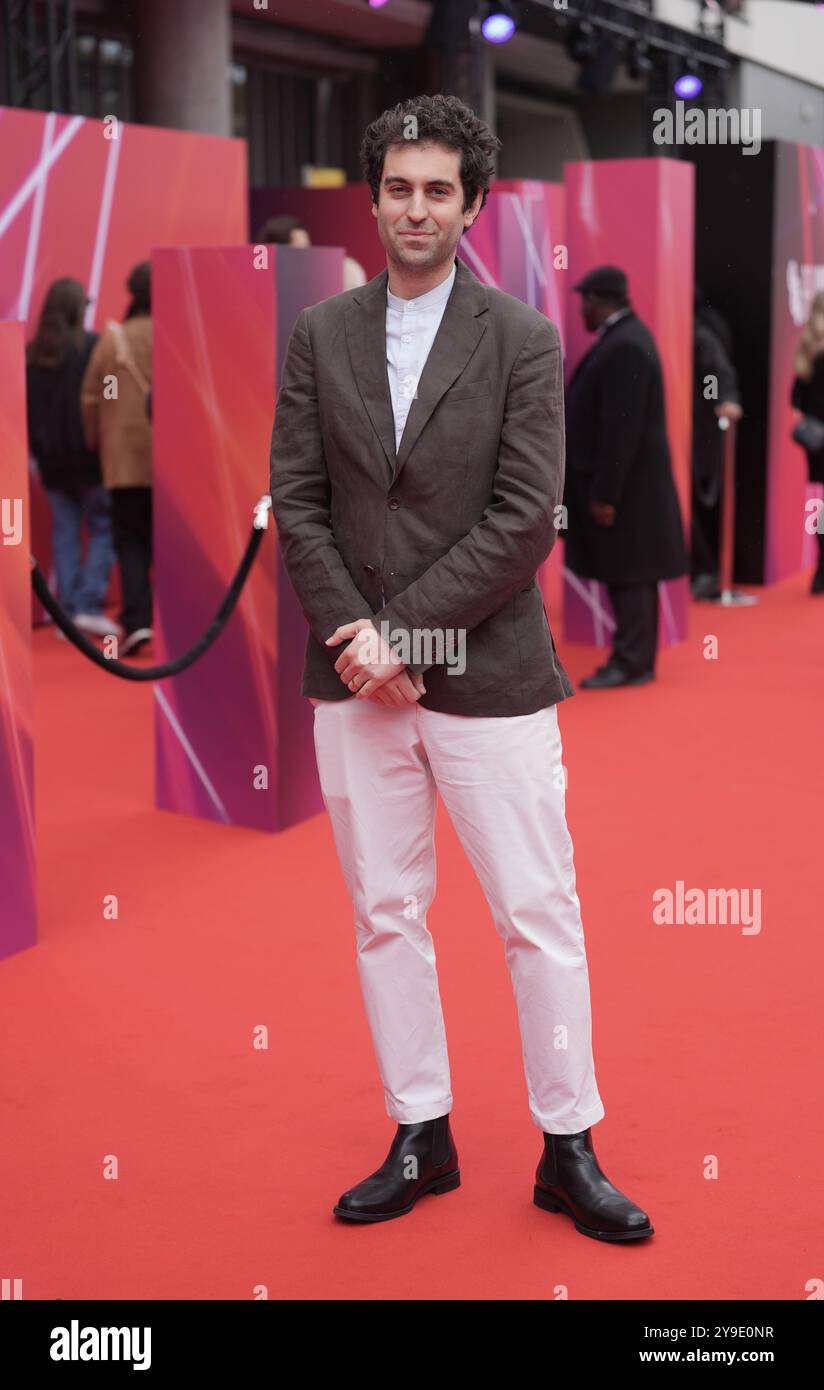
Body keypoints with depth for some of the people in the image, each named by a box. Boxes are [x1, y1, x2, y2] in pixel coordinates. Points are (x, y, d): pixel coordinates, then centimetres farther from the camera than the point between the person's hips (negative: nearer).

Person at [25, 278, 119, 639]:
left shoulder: (31, 354, 7)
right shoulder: (92, 346, -9)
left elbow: (25, 409, 10)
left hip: (51, 461, 5)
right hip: (90, 458, -5)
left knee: (64, 534, 9)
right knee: (103, 529, 2)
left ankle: (67, 612, 8)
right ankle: (89, 606, -8)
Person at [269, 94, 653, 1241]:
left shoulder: (523, 340, -3)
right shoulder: (321, 336, 7)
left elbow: (525, 519, -10)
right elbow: (296, 501, 3)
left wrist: (399, 628, -14)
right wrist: (353, 635, -11)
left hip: (489, 677, -3)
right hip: (355, 681, 3)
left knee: (540, 918, 3)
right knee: (385, 915, 11)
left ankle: (569, 1150, 18)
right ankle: (421, 1137, 26)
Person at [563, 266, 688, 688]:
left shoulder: (625, 347, -19)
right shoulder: (624, 337, 12)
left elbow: (622, 428, -22)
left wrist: (605, 494, -21)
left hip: (626, 485, -10)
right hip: (624, 482, 10)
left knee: (629, 575, -3)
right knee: (627, 575, 13)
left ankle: (631, 662, 2)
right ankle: (634, 659, 19)